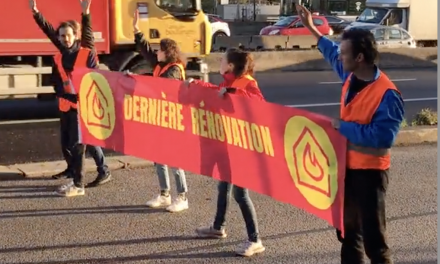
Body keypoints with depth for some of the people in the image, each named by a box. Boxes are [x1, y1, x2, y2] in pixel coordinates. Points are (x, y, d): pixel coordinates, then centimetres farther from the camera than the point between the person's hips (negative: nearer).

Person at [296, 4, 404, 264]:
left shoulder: (387, 94, -23)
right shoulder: (350, 76, 2)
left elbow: (383, 137, -30)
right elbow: (332, 52, 24)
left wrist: (342, 126, -22)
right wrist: (312, 28, 28)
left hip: (369, 172, -9)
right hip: (346, 166, 9)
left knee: (373, 238, -4)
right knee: (348, 231, 21)